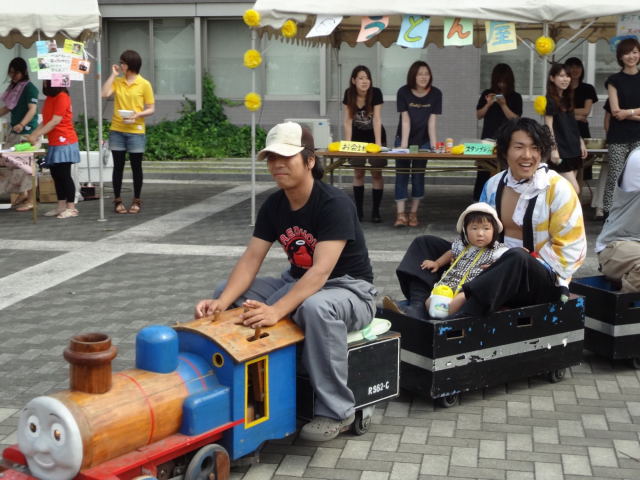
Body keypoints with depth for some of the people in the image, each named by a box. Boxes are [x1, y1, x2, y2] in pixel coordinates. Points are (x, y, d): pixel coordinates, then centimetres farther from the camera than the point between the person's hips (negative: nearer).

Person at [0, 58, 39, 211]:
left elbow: (32, 109, -18)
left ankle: (30, 199, -2)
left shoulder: (29, 88, -9)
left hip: (26, 131, -8)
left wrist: (22, 124, -32)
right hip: (15, 131, 8)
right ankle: (22, 193, 21)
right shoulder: (13, 87, 15)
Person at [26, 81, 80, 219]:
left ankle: (71, 207, -2)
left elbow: (55, 121, -17)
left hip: (64, 142, -9)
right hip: (54, 143, 9)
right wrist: (32, 135, 3)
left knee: (64, 175, -7)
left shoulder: (62, 97, -12)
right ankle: (61, 206, 15)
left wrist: (36, 135, -17)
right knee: (56, 174, 9)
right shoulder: (49, 98, 14)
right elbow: (45, 122, 14)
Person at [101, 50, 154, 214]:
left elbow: (151, 109, -1)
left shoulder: (144, 84, -1)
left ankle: (137, 201, 15)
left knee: (136, 167, 4)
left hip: (135, 131, -3)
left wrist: (137, 115, -18)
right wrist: (113, 74, -4)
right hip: (117, 130, 3)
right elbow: (104, 94, -9)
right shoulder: (117, 81, 8)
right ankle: (117, 201, 13)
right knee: (118, 166, 6)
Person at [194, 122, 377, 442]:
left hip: (349, 289, -7)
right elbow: (250, 260, -7)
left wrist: (276, 311, -44)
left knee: (316, 307, -41)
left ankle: (335, 412, -26)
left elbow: (321, 271, -32)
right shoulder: (273, 206, 0)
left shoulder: (335, 204, -22)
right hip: (298, 283, 7)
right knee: (225, 294, -6)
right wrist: (223, 302, -25)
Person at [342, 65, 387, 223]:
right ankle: (358, 210, 9)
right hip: (358, 137, 2)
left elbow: (377, 119, -24)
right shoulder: (349, 94, -14)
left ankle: (376, 211, 3)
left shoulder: (376, 93, -20)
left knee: (376, 173, -3)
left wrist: (378, 143, -29)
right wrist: (348, 143, -20)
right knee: (358, 172, 3)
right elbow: (347, 121, -14)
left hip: (374, 136, -2)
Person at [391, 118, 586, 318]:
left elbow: (571, 248, -10)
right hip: (496, 267, 6)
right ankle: (417, 309, -31)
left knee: (516, 257, -43)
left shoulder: (557, 189, -8)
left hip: (544, 280, -6)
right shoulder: (494, 184, 8)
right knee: (426, 244, -2)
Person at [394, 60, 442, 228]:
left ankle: (413, 213, 9)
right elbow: (405, 120, -15)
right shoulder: (403, 92, -12)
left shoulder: (436, 94, -10)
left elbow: (432, 121, -11)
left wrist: (434, 144, -17)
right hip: (404, 139, -1)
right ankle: (401, 214, -8)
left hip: (423, 141, 1)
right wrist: (404, 144, -19)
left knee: (418, 175, 3)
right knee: (402, 175, -5)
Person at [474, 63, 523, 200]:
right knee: (484, 172, -4)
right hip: (488, 139, 1)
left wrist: (503, 105, -14)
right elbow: (478, 115, 8)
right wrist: (488, 104, -8)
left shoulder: (515, 97, 4)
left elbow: (515, 119, -4)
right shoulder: (487, 94, 9)